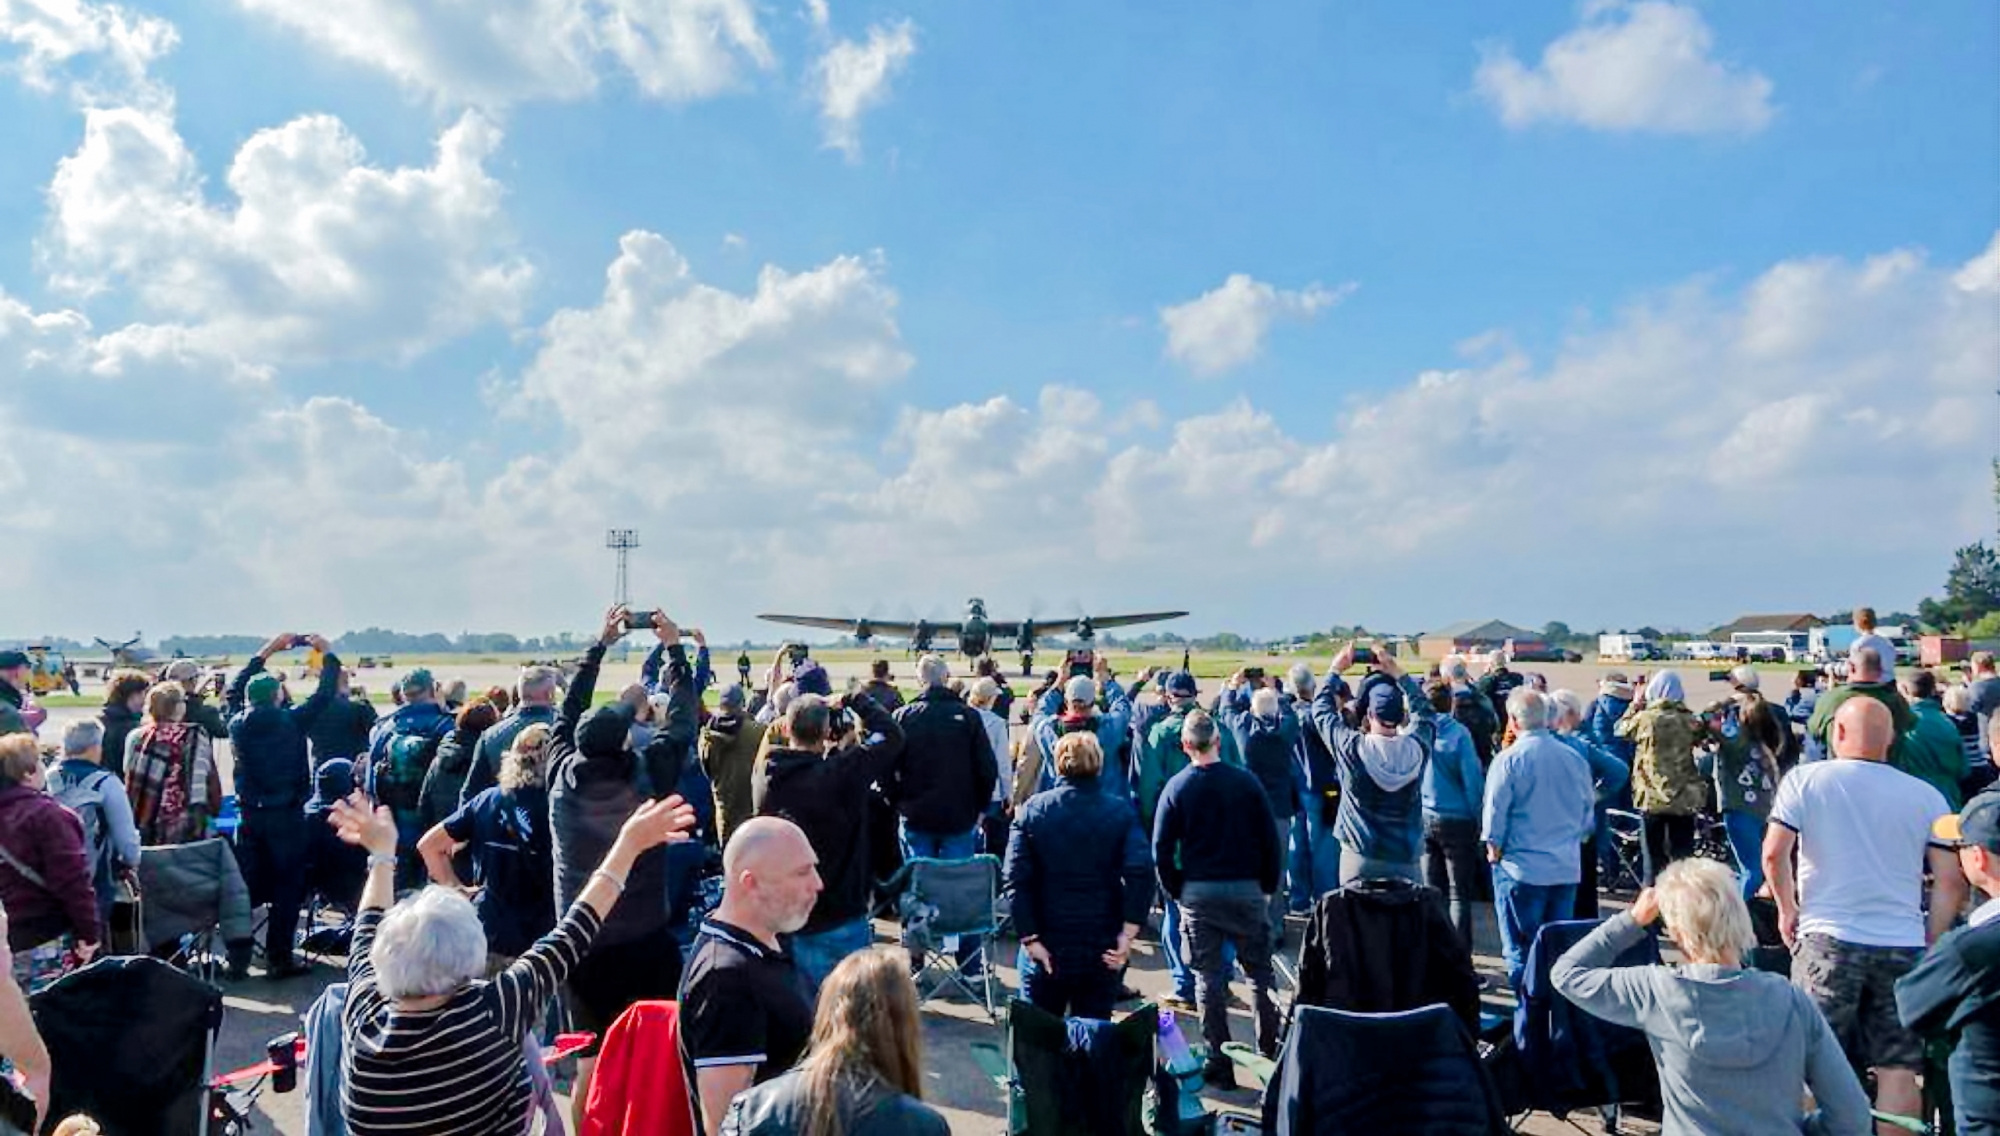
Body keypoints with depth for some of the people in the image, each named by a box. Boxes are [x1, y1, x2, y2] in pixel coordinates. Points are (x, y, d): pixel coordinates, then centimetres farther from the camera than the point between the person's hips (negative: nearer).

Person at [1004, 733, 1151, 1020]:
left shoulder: (1032, 810, -2)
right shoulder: (1121, 812, -3)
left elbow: (1017, 878, -11)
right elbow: (1141, 872, -16)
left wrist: (1029, 938, -9)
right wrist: (1127, 935, -13)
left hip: (1047, 946, 0)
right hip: (1102, 950, 0)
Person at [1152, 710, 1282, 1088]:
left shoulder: (1176, 788, -5)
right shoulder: (1246, 781, -4)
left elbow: (1161, 849, -7)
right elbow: (1270, 840, -2)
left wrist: (1177, 891, 6)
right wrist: (1268, 887, 9)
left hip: (1197, 892, 0)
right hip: (1246, 889, 0)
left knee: (1209, 978, 8)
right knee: (1260, 972, 14)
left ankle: (1220, 1065, 12)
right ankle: (1270, 1053, 20)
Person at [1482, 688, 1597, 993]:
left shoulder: (1508, 760, -13)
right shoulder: (1575, 758, 2)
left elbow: (1494, 813, -11)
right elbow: (1588, 813, 12)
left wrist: (1494, 850, 5)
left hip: (1521, 868, -5)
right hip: (1567, 868, 5)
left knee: (1521, 951, 4)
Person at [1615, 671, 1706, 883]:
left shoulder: (1645, 718, -11)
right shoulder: (1689, 720, -5)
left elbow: (1620, 730, 5)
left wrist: (1635, 704, 15)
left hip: (1653, 797, -2)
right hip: (1685, 799, 2)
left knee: (1654, 857, 8)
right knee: (1682, 858, 11)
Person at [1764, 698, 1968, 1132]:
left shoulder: (1805, 779, -2)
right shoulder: (1927, 796, 5)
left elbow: (1774, 853, -8)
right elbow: (1951, 882, 3)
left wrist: (1787, 909, 7)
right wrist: (1931, 946, 12)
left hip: (1827, 939, -2)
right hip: (1903, 947, 2)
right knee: (1899, 1068, 7)